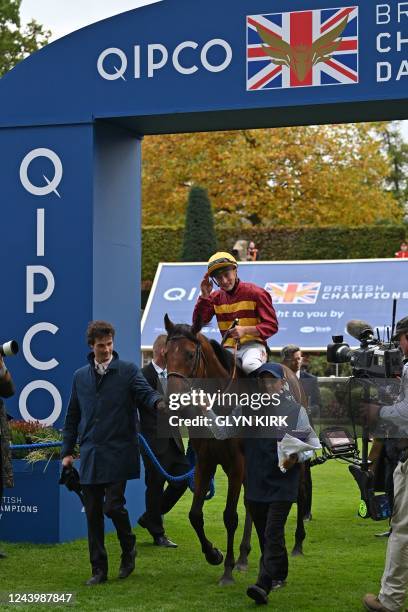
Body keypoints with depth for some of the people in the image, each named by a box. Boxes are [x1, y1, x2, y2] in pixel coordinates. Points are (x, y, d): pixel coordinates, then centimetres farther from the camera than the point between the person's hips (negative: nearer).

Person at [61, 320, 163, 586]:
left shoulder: (128, 371, 1)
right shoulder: (80, 376, 12)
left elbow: (146, 392, -14)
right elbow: (72, 416, 17)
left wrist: (158, 402, -37)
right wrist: (67, 450, 13)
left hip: (118, 453, -4)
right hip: (90, 455, 4)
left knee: (113, 506, -10)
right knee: (93, 513, 5)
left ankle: (129, 548, 19)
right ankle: (99, 569, 14)